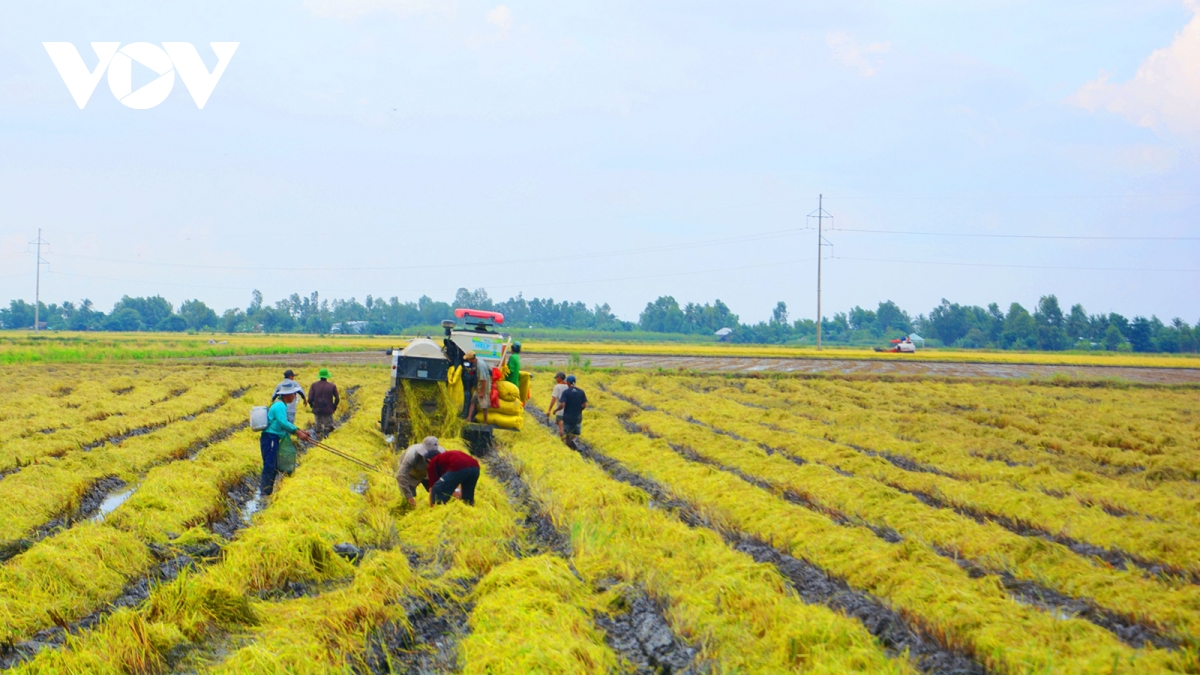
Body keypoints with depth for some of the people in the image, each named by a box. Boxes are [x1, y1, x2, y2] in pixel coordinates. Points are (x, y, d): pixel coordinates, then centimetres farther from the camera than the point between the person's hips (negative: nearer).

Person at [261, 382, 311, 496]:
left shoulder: (280, 405, 18)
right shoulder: (280, 406, -15)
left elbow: (285, 423, 21)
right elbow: (283, 423, -23)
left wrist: (299, 430, 13)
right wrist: (297, 432, -18)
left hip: (273, 438, 11)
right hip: (270, 438, -11)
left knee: (273, 466, 14)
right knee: (270, 465, -13)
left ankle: (267, 491, 18)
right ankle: (265, 492, -15)